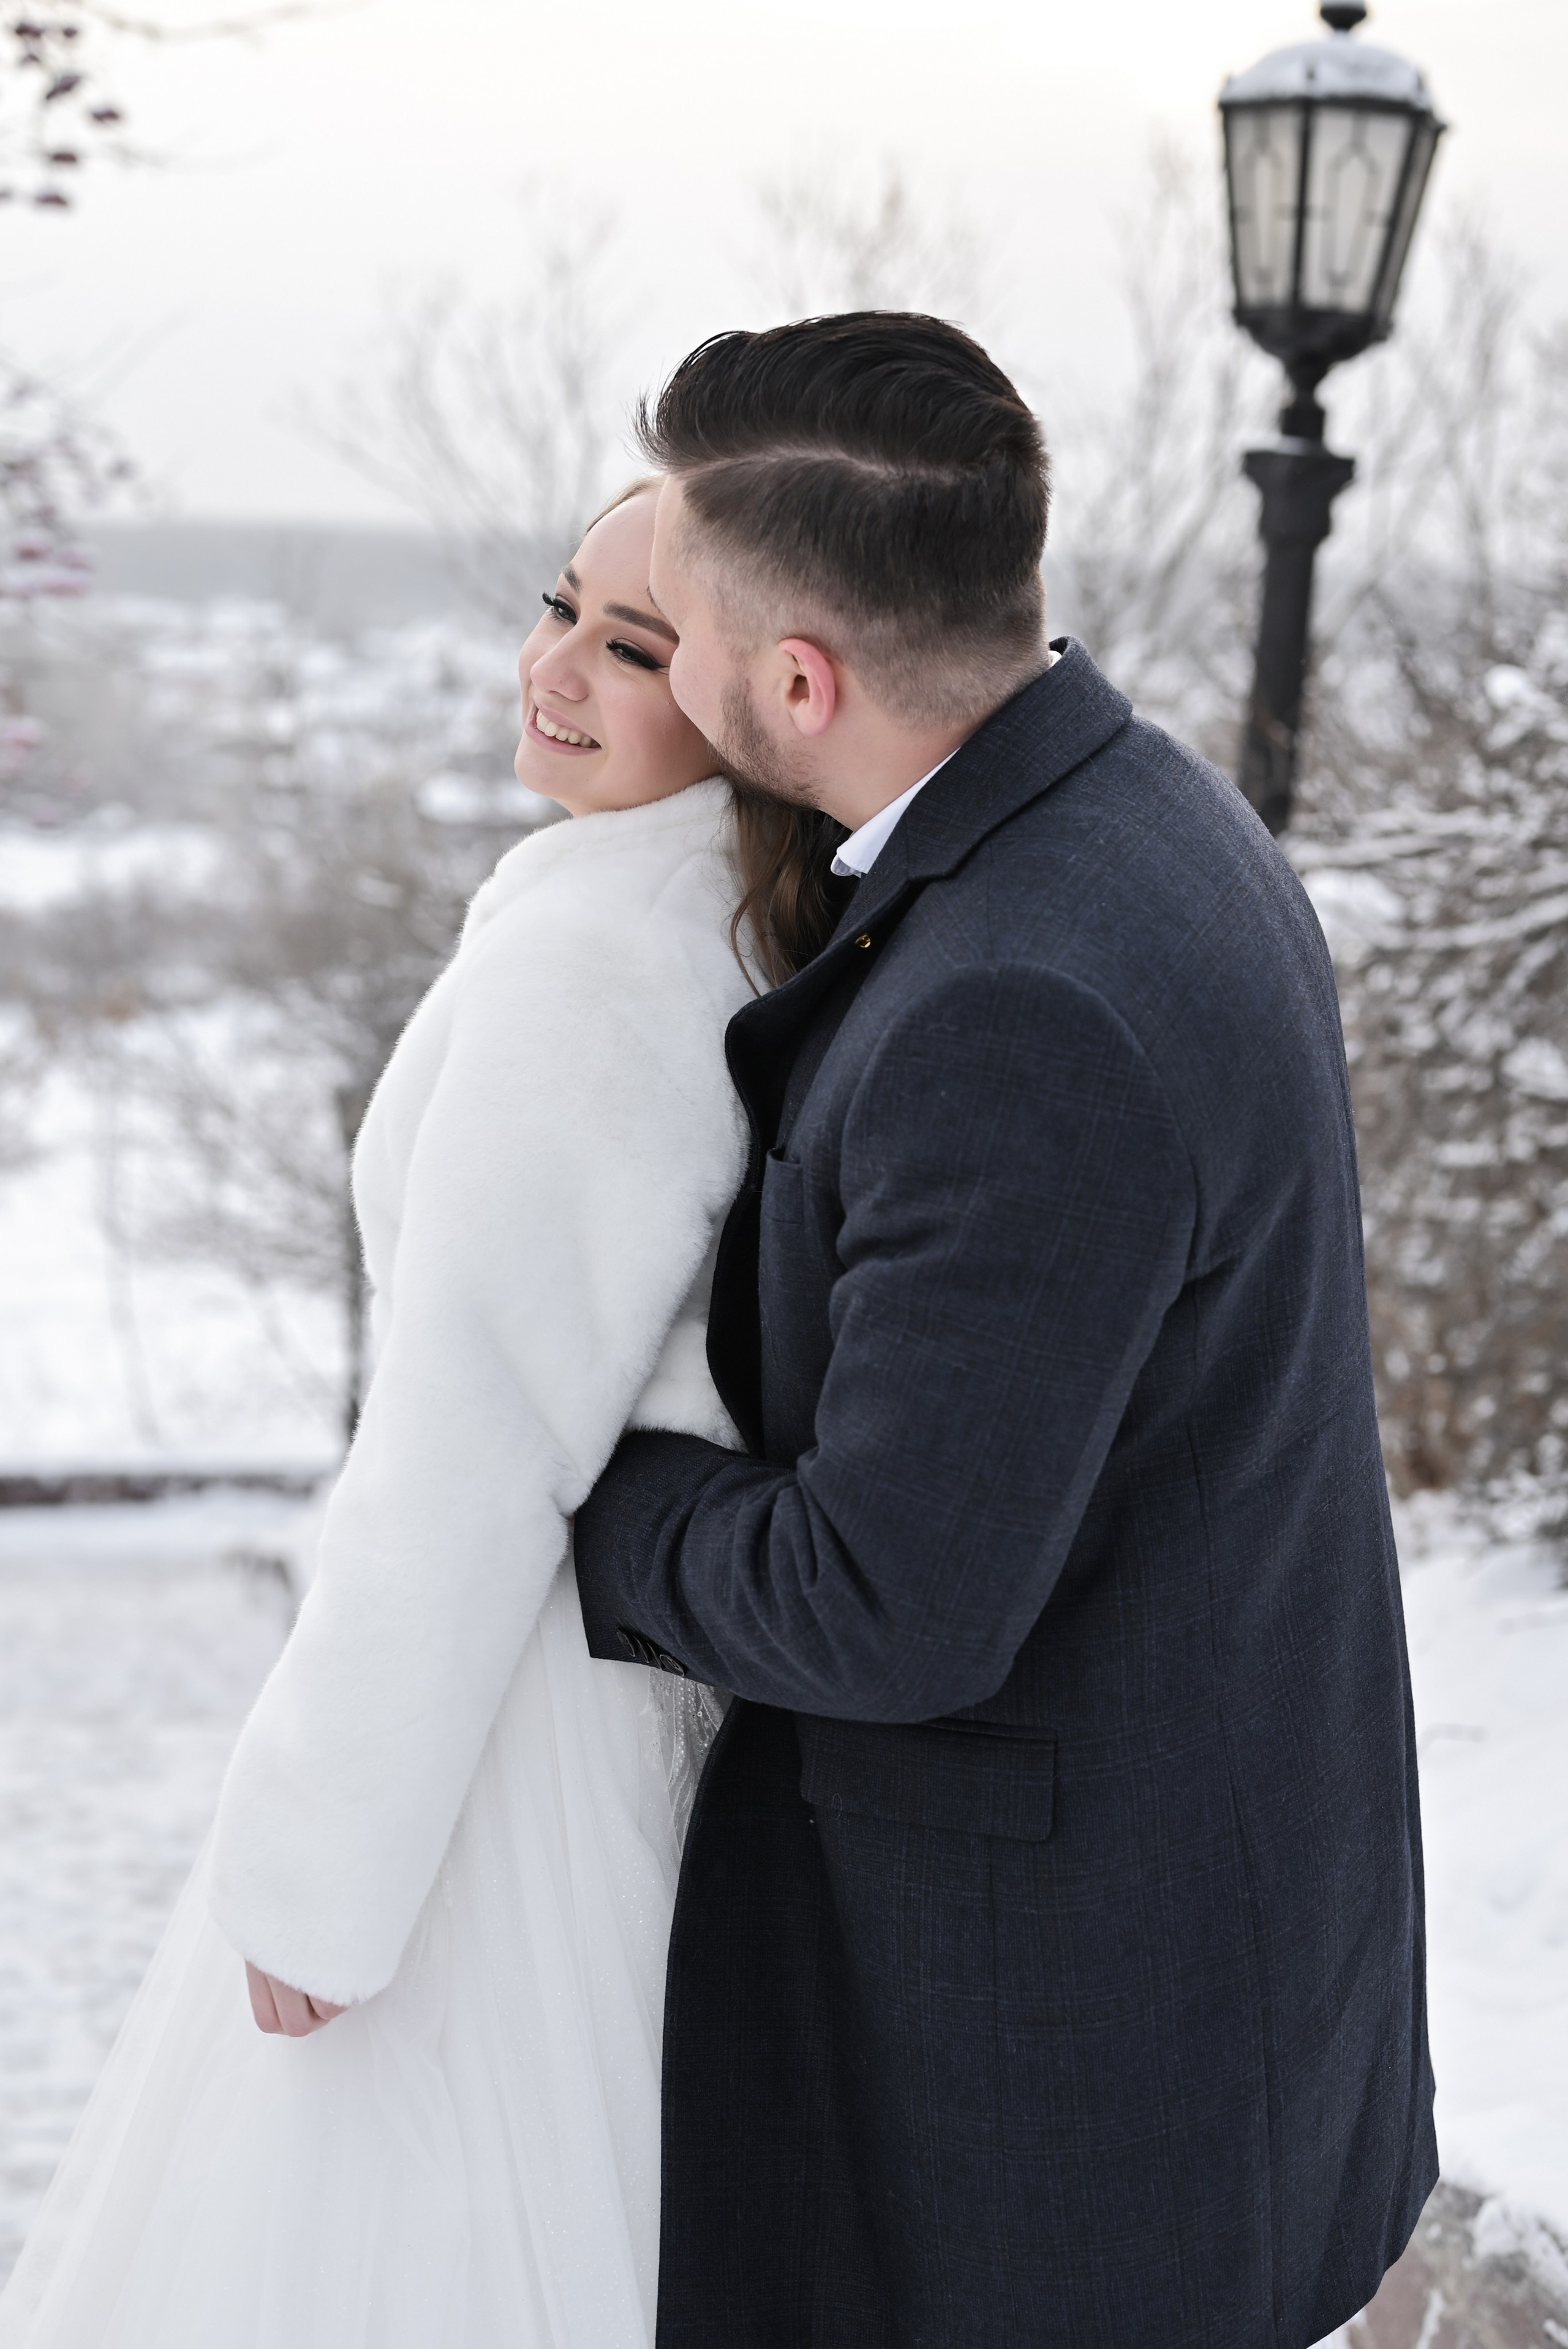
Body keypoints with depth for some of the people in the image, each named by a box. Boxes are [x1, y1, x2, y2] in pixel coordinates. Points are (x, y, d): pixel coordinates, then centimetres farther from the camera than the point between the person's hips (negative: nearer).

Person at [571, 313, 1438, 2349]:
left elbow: (892, 1608, -29)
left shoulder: (1025, 1019, -33)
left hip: (1058, 1899, -9)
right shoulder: (1142, 825, 0)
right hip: (1215, 1789, 9)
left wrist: (579, 1499, -11)